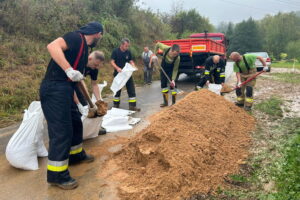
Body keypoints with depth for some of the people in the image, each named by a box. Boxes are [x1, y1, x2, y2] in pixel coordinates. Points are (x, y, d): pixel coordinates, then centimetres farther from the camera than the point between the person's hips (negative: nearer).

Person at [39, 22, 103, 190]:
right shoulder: (76, 37, -7)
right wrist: (69, 70, -30)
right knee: (61, 130, -7)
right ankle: (56, 175, 5)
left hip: (64, 91, 10)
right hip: (55, 90, -10)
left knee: (76, 122, 21)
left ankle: (76, 155, 41)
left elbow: (79, 78, 26)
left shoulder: (84, 48, 21)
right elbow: (52, 46, -25)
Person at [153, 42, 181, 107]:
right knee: (163, 84, 3)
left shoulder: (177, 58, -32)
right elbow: (158, 44, -9)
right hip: (163, 68, 3)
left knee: (172, 85, -11)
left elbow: (175, 70, -24)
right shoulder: (165, 49, -30)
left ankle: (174, 103, 1)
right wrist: (154, 53, -10)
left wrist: (173, 80, -31)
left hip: (171, 70, -3)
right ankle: (166, 102, 13)